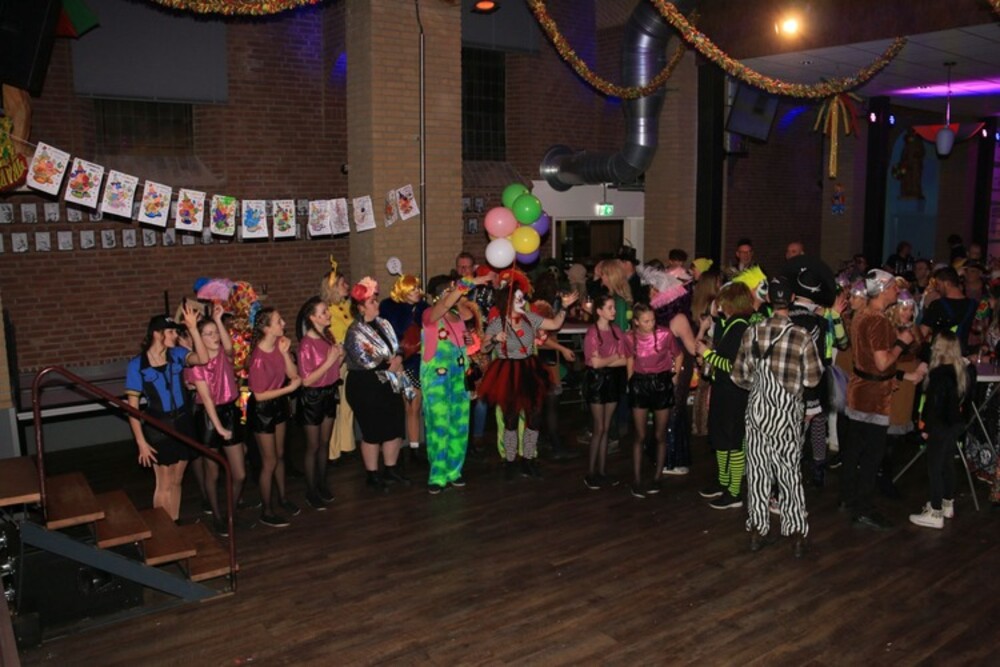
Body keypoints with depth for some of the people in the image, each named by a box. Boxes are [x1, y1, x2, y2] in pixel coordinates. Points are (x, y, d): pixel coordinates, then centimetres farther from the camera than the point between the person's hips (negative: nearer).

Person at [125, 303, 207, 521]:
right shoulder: (137, 365, -11)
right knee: (164, 485, 4)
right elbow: (133, 407, -9)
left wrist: (193, 328, -27)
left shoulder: (177, 354, -1)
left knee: (176, 482, 15)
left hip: (183, 423, 4)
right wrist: (141, 441, -13)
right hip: (159, 428, -4)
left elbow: (203, 359, -22)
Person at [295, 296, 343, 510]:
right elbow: (306, 380, -22)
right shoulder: (306, 344, -21)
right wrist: (329, 361, -25)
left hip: (329, 393, 6)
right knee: (312, 446, 7)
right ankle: (311, 492, 20)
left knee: (324, 443, 17)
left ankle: (322, 484, 32)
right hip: (312, 397, -6)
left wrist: (340, 357, -7)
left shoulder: (328, 336, 0)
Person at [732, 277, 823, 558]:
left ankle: (757, 530, 16)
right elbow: (813, 379, -5)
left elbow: (739, 376, -1)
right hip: (788, 413, -1)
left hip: (758, 410, 1)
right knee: (789, 472, 10)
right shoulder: (802, 336, -12)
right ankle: (797, 533, 14)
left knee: (758, 470, 10)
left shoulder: (752, 332, -6)